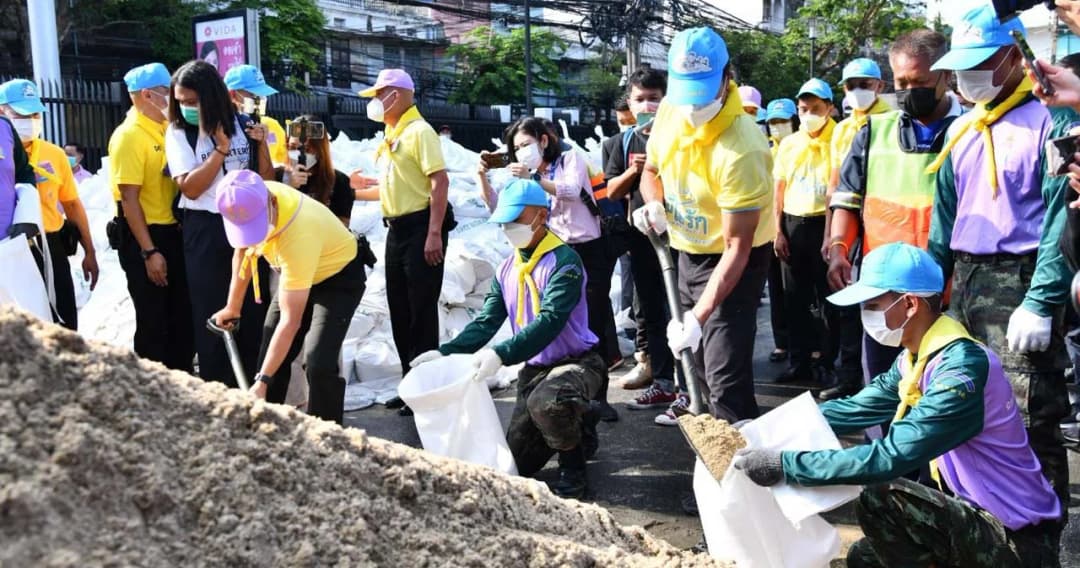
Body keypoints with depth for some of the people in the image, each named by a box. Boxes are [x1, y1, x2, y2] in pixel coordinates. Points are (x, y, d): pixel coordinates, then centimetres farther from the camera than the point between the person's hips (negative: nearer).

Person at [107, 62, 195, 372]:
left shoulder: (166, 129, 9)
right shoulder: (128, 136, -14)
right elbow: (129, 199, -18)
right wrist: (149, 251, -20)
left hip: (174, 233, 8)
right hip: (144, 238, -7)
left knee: (183, 315, 14)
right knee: (153, 321, 3)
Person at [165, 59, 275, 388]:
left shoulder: (242, 125, 2)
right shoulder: (178, 133, -3)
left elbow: (267, 180, 6)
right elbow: (190, 187, -11)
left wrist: (260, 143, -9)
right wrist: (221, 148, -13)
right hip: (206, 232, -2)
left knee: (253, 313, 7)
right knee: (211, 317, 3)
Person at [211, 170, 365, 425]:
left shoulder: (298, 236, -42)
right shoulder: (251, 200, -22)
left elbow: (290, 321, -37)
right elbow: (243, 250, 2)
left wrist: (262, 382, -37)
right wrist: (233, 306, 9)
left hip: (338, 276, -7)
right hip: (296, 274, 7)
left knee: (318, 363, -22)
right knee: (269, 358, 8)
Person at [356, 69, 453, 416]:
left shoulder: (419, 131, -11)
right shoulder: (392, 136, 16)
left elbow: (440, 182, -19)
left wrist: (435, 234, -25)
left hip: (420, 228, -9)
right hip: (397, 230, 9)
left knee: (421, 310, -4)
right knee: (400, 310, 13)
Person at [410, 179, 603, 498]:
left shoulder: (564, 262, -18)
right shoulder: (507, 270, 5)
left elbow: (548, 323, -30)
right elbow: (485, 323, -1)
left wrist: (501, 355, -42)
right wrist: (445, 353, -16)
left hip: (576, 361, -7)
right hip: (534, 368, 7)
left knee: (546, 402, -40)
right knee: (516, 463, 7)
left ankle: (574, 469, -11)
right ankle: (577, 429, 31)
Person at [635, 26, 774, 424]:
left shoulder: (741, 150, -32)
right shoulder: (670, 111, -10)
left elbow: (737, 248, -29)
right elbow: (651, 170, 10)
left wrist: (698, 317, -34)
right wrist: (654, 205, -13)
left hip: (734, 261, -7)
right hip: (688, 252, 8)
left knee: (726, 378, -14)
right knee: (701, 364, 20)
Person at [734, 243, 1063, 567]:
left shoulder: (960, 368, -28)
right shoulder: (916, 357, 2)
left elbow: (890, 458, -34)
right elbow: (855, 409, 7)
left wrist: (785, 464, -31)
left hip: (1019, 542, -9)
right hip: (978, 512, 9)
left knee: (878, 499, -25)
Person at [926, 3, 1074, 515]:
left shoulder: (1051, 119, -8)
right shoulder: (961, 130, 14)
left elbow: (1062, 218, -14)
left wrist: (1041, 304, -20)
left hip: (1020, 282, -7)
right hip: (965, 281, 7)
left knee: (1030, 424, -4)